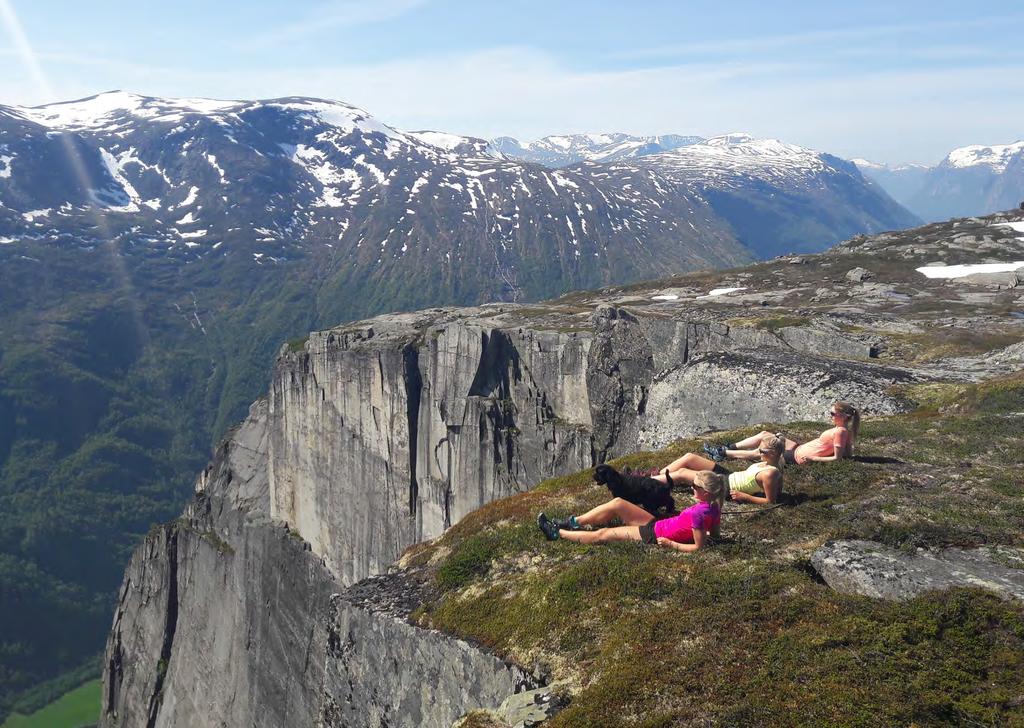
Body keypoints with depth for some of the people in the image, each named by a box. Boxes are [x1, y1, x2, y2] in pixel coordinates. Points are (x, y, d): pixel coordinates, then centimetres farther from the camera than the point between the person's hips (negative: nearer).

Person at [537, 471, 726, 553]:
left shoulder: (699, 513, -30)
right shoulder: (713, 506, -4)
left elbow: (699, 546, -28)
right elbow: (715, 533, 9)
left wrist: (670, 544, -20)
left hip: (655, 537, -9)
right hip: (656, 525, 9)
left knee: (602, 534, -2)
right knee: (617, 503, 5)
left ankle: (558, 533, 12)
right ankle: (572, 523, 13)